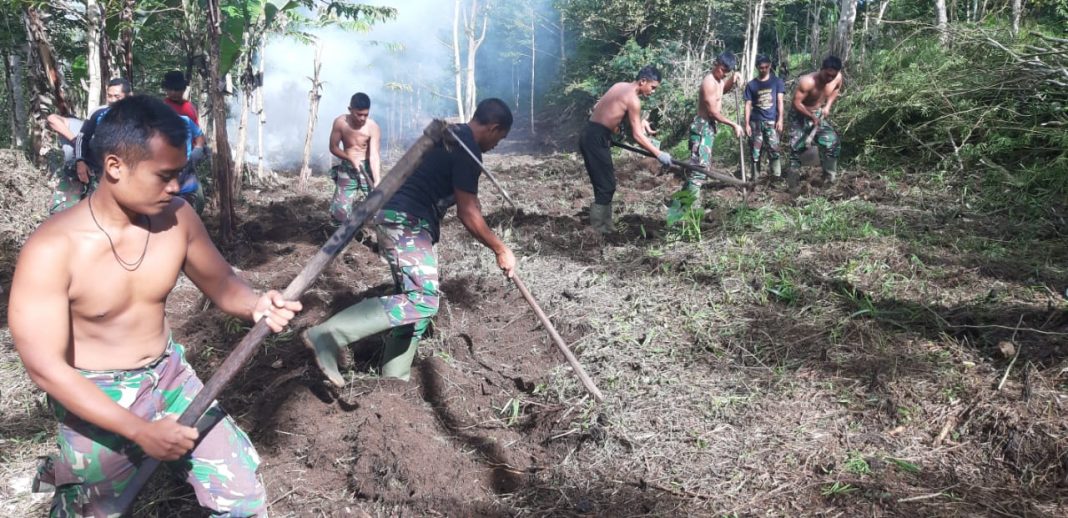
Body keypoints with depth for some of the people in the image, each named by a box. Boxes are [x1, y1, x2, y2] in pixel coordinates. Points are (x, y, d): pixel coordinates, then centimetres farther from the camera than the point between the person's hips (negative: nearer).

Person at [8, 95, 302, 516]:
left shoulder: (178, 218, -10)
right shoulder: (52, 250, -23)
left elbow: (220, 283, 5)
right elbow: (45, 367, -22)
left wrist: (254, 305, -19)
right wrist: (140, 431, -27)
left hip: (170, 376, 4)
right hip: (96, 400, -4)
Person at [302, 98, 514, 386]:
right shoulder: (467, 149, -11)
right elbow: (466, 213, -12)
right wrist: (500, 249, -4)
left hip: (402, 221, 11)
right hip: (405, 223, -11)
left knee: (416, 298, 12)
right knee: (424, 300, -20)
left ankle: (394, 381, 15)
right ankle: (329, 336, -24)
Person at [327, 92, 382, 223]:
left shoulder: (373, 127, -16)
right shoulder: (340, 122, -11)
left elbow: (374, 155, -22)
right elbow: (333, 147, -3)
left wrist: (377, 180, -34)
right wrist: (351, 159, -19)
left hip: (368, 168, -1)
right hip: (347, 169, 1)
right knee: (340, 215, -5)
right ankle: (350, 200, 30)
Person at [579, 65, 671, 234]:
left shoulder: (620, 86, 14)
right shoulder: (633, 99, -13)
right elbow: (637, 135, -16)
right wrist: (658, 153, -13)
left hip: (591, 135, 9)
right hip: (595, 139, -9)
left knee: (605, 184, 14)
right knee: (606, 186, -4)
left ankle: (605, 225, 20)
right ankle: (596, 230, -1)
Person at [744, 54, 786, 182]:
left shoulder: (777, 82, 6)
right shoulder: (751, 85, 7)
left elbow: (780, 102, 2)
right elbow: (748, 105, 7)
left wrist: (780, 120, -7)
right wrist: (747, 124, 0)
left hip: (771, 121, -2)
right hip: (755, 122, 2)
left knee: (773, 149, -12)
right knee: (755, 152, 4)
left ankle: (776, 177, -11)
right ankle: (755, 178, 11)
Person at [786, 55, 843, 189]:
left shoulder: (838, 77, -16)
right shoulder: (807, 82, -34)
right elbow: (796, 102, -27)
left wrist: (828, 105, -5)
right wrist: (812, 117, -25)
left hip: (820, 114, 5)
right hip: (801, 115, -5)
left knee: (831, 142, -3)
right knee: (797, 147, -7)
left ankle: (830, 177, 11)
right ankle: (793, 184, 1)